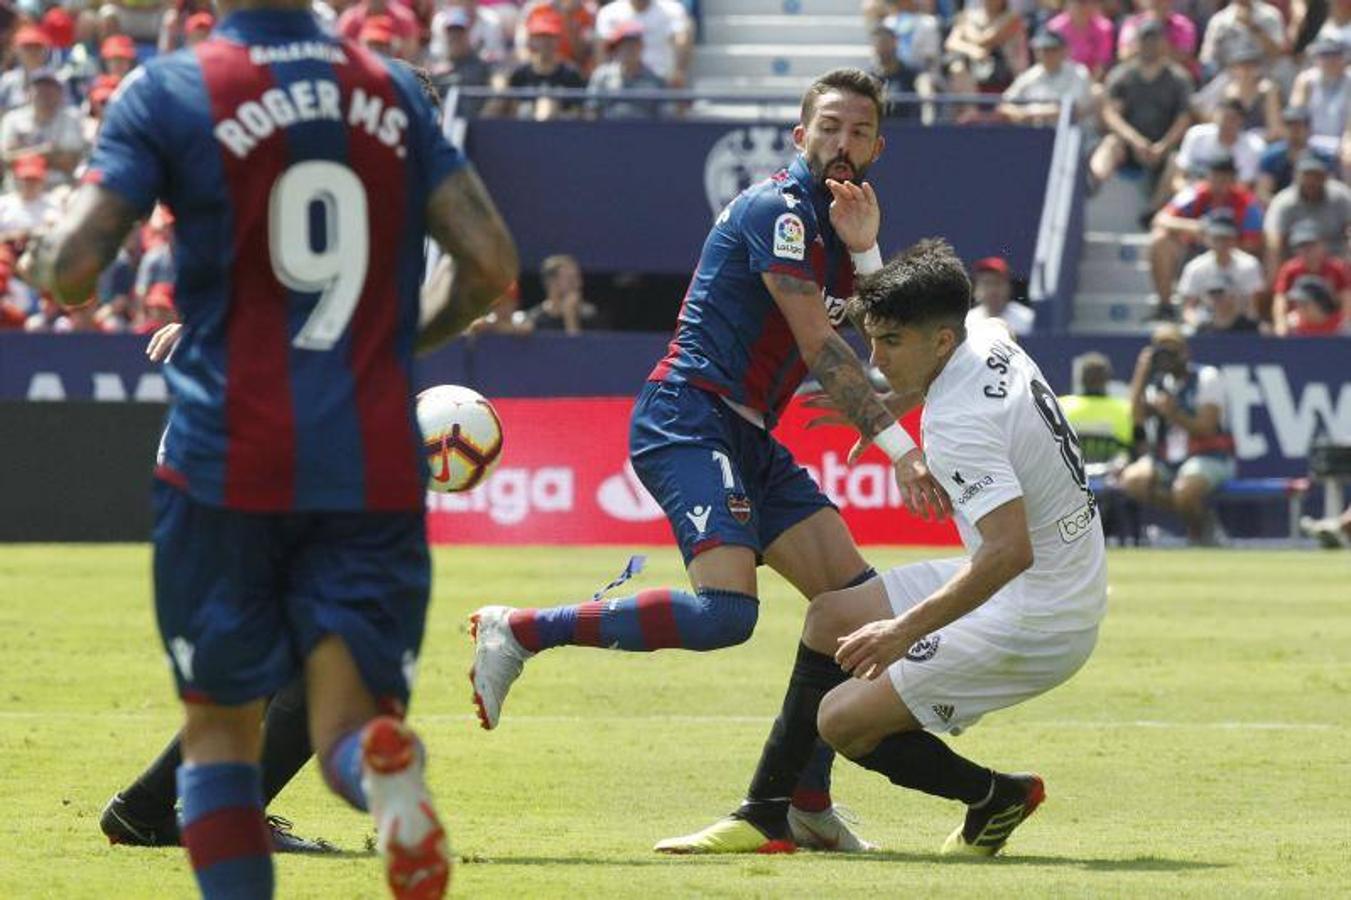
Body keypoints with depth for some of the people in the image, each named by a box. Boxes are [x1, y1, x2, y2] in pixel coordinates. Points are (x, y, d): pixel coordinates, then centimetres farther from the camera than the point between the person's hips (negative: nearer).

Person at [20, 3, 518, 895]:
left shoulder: (168, 92, -2)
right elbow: (491, 263, 5)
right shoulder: (395, 91, 9)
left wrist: (43, 259, 14)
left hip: (229, 462, -2)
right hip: (376, 469, 2)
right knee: (350, 720, 5)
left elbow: (71, 269, -9)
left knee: (221, 729, 13)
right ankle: (383, 766, -31)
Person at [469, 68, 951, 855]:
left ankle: (799, 804, 9)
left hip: (748, 439, 10)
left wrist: (865, 252, -4)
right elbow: (818, 346, -17)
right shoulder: (778, 209, -11)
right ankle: (519, 632, -16)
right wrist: (897, 446, -19)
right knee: (726, 612, -27)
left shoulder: (837, 226, 18)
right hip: (690, 418, -10)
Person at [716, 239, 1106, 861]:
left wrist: (904, 631, -37)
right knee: (829, 617, 18)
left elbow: (1010, 550, -38)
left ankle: (996, 796, 9)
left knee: (840, 720, -7)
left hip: (1030, 624, -10)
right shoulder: (990, 342, 0)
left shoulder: (957, 424, -29)